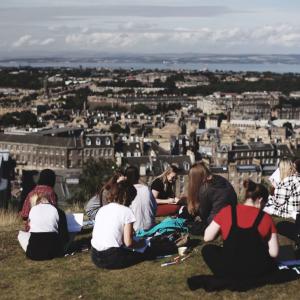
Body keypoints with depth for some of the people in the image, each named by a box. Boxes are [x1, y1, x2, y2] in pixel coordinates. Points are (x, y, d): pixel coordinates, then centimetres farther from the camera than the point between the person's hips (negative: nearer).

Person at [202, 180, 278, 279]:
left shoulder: (227, 211, -7)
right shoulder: (266, 218, -7)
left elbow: (207, 237, -2)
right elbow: (274, 253, -7)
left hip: (228, 270, 0)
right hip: (255, 272, 0)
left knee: (208, 249, 26)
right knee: (272, 263, 33)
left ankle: (227, 278, 5)